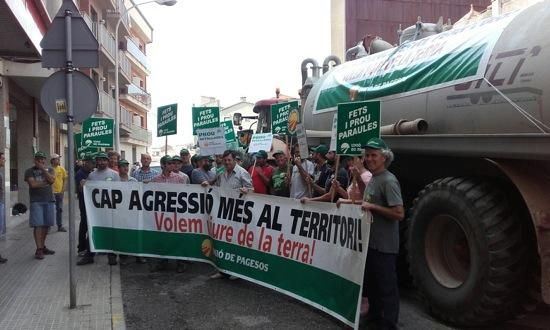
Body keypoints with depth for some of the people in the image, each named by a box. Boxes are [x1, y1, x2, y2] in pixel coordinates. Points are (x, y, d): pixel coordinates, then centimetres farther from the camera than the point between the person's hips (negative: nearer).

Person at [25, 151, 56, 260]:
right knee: (38, 225, -8)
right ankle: (39, 249, -8)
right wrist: (46, 182, -3)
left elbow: (51, 180, -6)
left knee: (46, 225, 7)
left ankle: (43, 246, 20)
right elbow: (33, 184, -11)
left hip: (49, 200, 4)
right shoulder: (29, 171, 3)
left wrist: (43, 169, -6)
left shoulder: (49, 169, 14)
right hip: (36, 201, -4)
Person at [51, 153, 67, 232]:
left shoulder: (61, 169, 6)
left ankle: (60, 226, 17)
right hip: (51, 192, -3)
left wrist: (63, 190, 0)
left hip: (60, 192, 3)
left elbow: (65, 180, 9)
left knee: (59, 209, 9)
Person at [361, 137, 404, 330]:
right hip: (371, 241, 10)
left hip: (384, 245, -10)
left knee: (387, 286, 1)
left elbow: (399, 213, -25)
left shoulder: (389, 181, -18)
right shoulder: (373, 179, 12)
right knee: (371, 282, 21)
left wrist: (372, 207, -23)